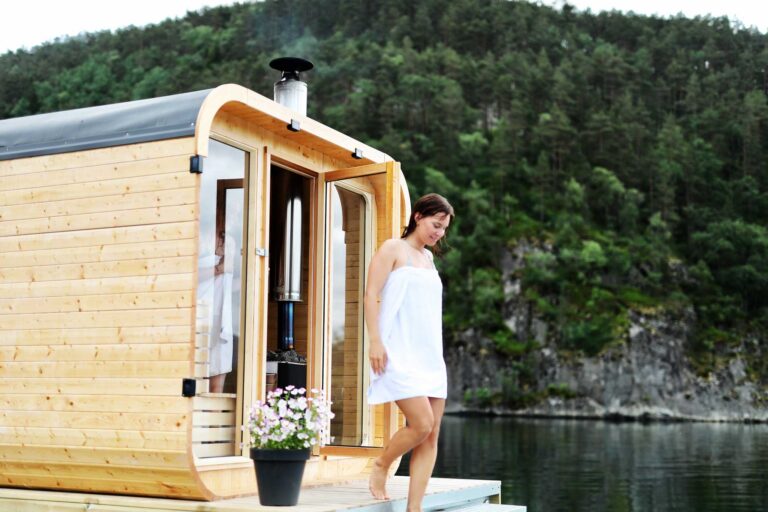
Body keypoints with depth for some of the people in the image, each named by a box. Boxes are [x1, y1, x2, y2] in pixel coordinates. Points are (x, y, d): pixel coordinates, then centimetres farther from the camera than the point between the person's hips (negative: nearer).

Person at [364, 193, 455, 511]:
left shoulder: (428, 257, 19)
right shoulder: (393, 249, 0)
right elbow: (371, 295, -7)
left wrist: (435, 356, 19)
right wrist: (376, 340, -17)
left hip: (429, 354, 7)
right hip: (399, 353, -7)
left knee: (432, 435, -1)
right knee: (422, 424, -17)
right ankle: (380, 467, 10)